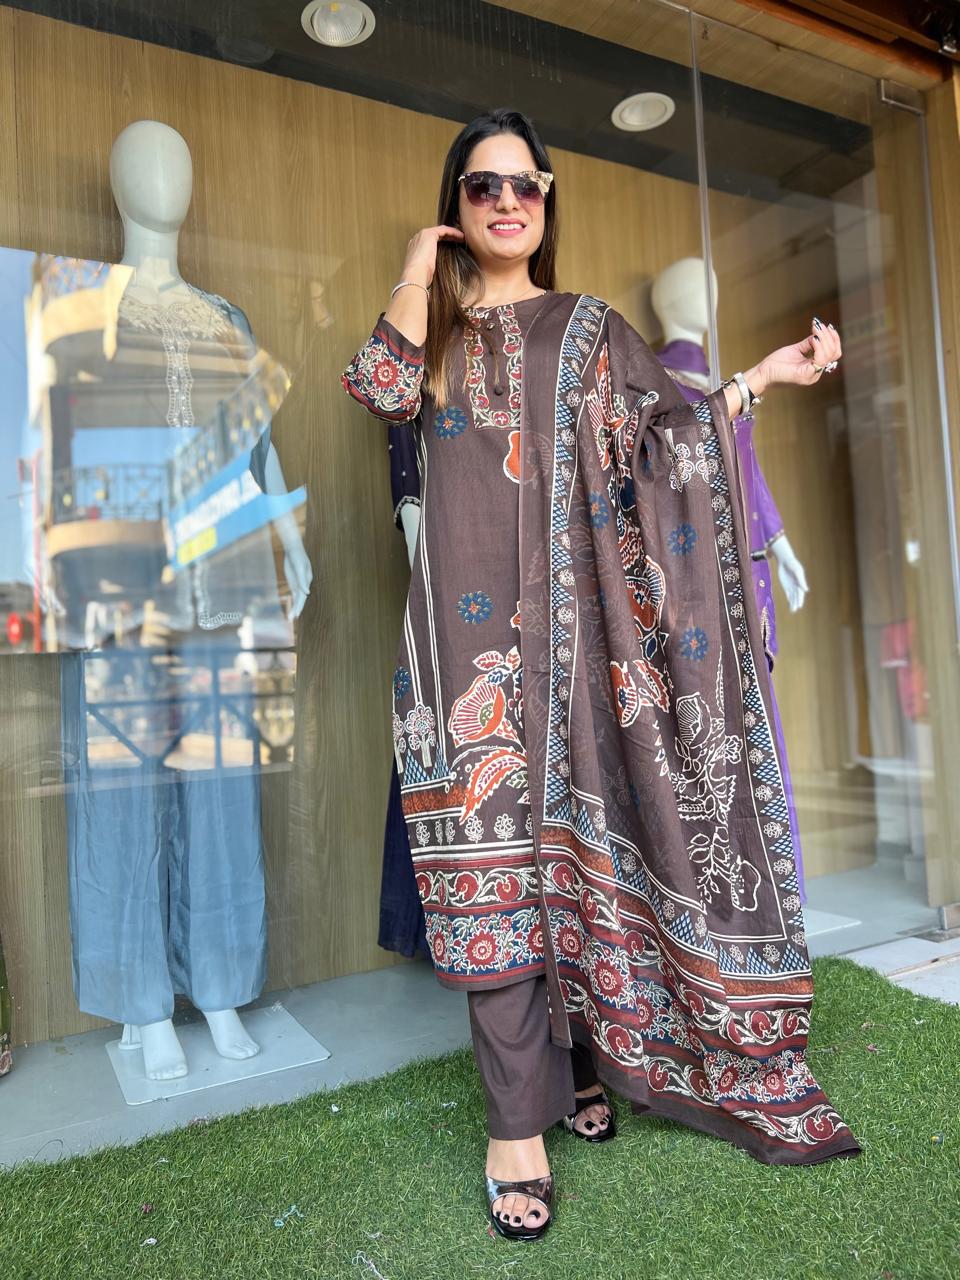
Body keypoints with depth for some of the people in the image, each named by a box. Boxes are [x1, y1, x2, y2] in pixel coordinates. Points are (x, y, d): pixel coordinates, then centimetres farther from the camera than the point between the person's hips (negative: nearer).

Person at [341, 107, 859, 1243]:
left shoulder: (590, 328, 16)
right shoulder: (434, 331, 17)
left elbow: (657, 438, 7)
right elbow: (382, 389, -5)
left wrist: (760, 378, -3)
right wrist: (421, 265, 4)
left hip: (570, 622, 1)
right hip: (469, 624, 0)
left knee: (573, 833, 4)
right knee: (494, 855, -4)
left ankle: (582, 1052, 24)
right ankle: (518, 1118, 4)